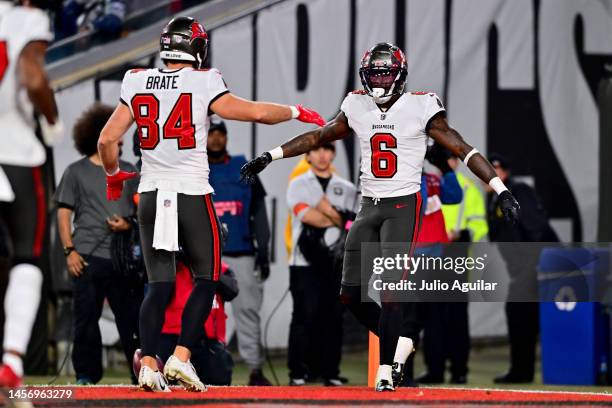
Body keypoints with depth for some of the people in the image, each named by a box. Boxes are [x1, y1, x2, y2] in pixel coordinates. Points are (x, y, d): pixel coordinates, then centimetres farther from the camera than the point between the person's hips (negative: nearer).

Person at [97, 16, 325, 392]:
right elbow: (256, 112, -8)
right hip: (192, 196, -4)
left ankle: (149, 364, -5)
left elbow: (107, 140, 5)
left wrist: (113, 174, 23)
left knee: (160, 285, 7)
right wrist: (297, 113, 9)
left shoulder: (137, 85, 4)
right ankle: (181, 357, -3)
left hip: (152, 194, 4)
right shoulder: (202, 85, -7)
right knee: (207, 280, 9)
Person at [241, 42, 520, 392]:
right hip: (369, 206, 6)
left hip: (404, 205, -5)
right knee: (352, 293, 0)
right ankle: (403, 337, 20)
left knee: (391, 289, -15)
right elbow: (319, 137, 19)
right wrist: (269, 157, 18)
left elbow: (463, 150, -9)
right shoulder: (357, 107, 6)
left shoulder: (419, 108, -8)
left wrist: (501, 190, -16)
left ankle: (387, 369, -8)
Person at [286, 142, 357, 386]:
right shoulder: (299, 185, 6)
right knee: (304, 318, -6)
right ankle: (297, 374, -3)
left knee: (334, 318, 3)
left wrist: (325, 207, -10)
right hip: (305, 265, -3)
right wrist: (339, 219, -5)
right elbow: (307, 215, -11)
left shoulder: (347, 189, 14)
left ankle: (331, 373, 8)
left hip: (337, 265, 3)